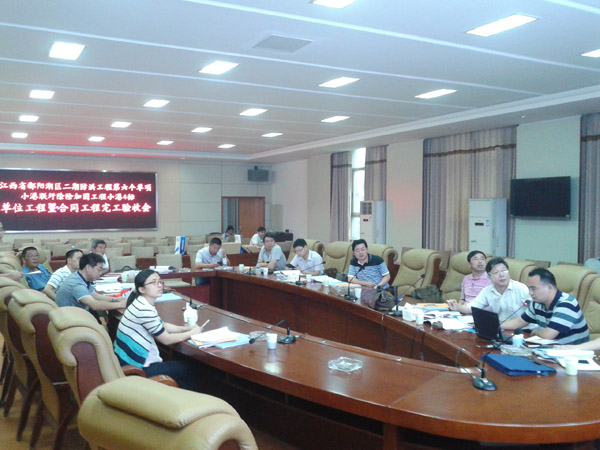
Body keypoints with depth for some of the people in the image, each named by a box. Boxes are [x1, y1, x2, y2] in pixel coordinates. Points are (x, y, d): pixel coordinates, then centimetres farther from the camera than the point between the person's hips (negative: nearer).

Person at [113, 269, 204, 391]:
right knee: (188, 370, 4)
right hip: (136, 369, -9)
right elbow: (166, 339, -17)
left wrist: (187, 328, 3)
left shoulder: (142, 304, 4)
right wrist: (192, 333, -4)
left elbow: (162, 326, 16)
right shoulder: (144, 309, -25)